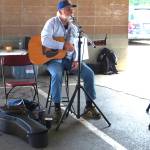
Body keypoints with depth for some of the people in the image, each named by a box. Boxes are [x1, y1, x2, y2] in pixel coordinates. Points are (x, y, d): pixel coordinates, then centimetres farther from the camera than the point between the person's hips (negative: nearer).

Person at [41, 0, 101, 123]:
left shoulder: (73, 27, 12)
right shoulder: (52, 23, -7)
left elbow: (76, 46, 13)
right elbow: (45, 41, -23)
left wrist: (76, 60, -6)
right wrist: (64, 45, -24)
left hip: (69, 58, 6)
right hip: (54, 58, -5)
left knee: (89, 73, -13)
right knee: (57, 75, -37)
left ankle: (89, 106, -3)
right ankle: (57, 108, -21)